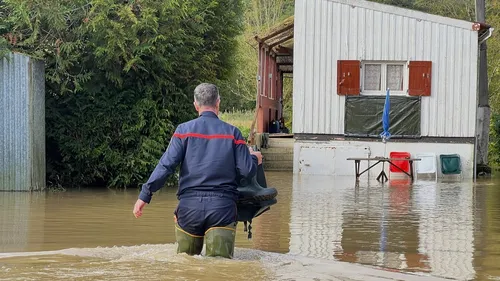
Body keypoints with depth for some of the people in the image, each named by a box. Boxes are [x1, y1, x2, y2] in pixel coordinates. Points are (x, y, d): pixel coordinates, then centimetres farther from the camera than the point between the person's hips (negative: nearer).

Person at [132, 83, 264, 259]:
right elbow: (247, 171, 3)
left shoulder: (184, 130, 3)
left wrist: (144, 195, -2)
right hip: (222, 206, -1)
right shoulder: (232, 132, 5)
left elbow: (166, 165, -5)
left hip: (189, 206, 1)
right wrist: (254, 158, 25)